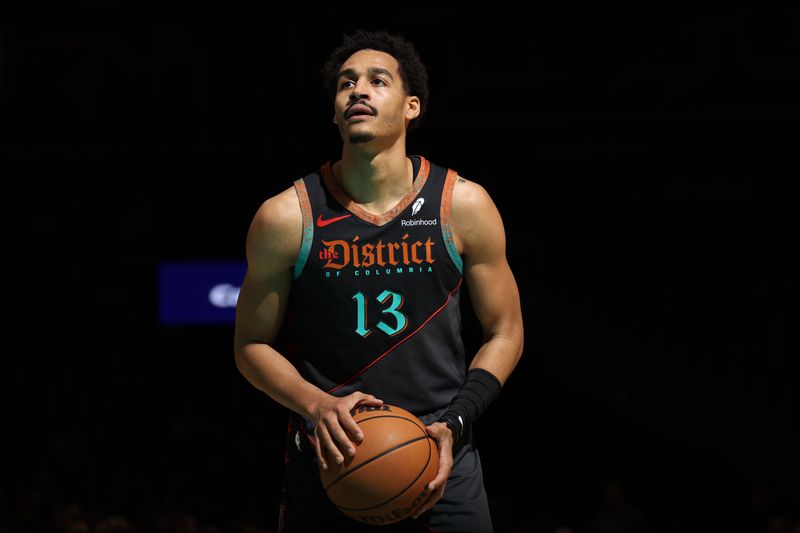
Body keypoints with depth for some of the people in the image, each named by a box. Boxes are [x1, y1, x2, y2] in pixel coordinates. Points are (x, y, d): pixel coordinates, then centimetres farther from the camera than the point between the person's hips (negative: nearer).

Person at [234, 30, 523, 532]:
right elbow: (253, 344, 4)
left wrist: (454, 425, -10)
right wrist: (317, 405, -14)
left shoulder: (464, 207, -3)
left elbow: (504, 333, 5)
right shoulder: (287, 217, -5)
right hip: (329, 459, 0)